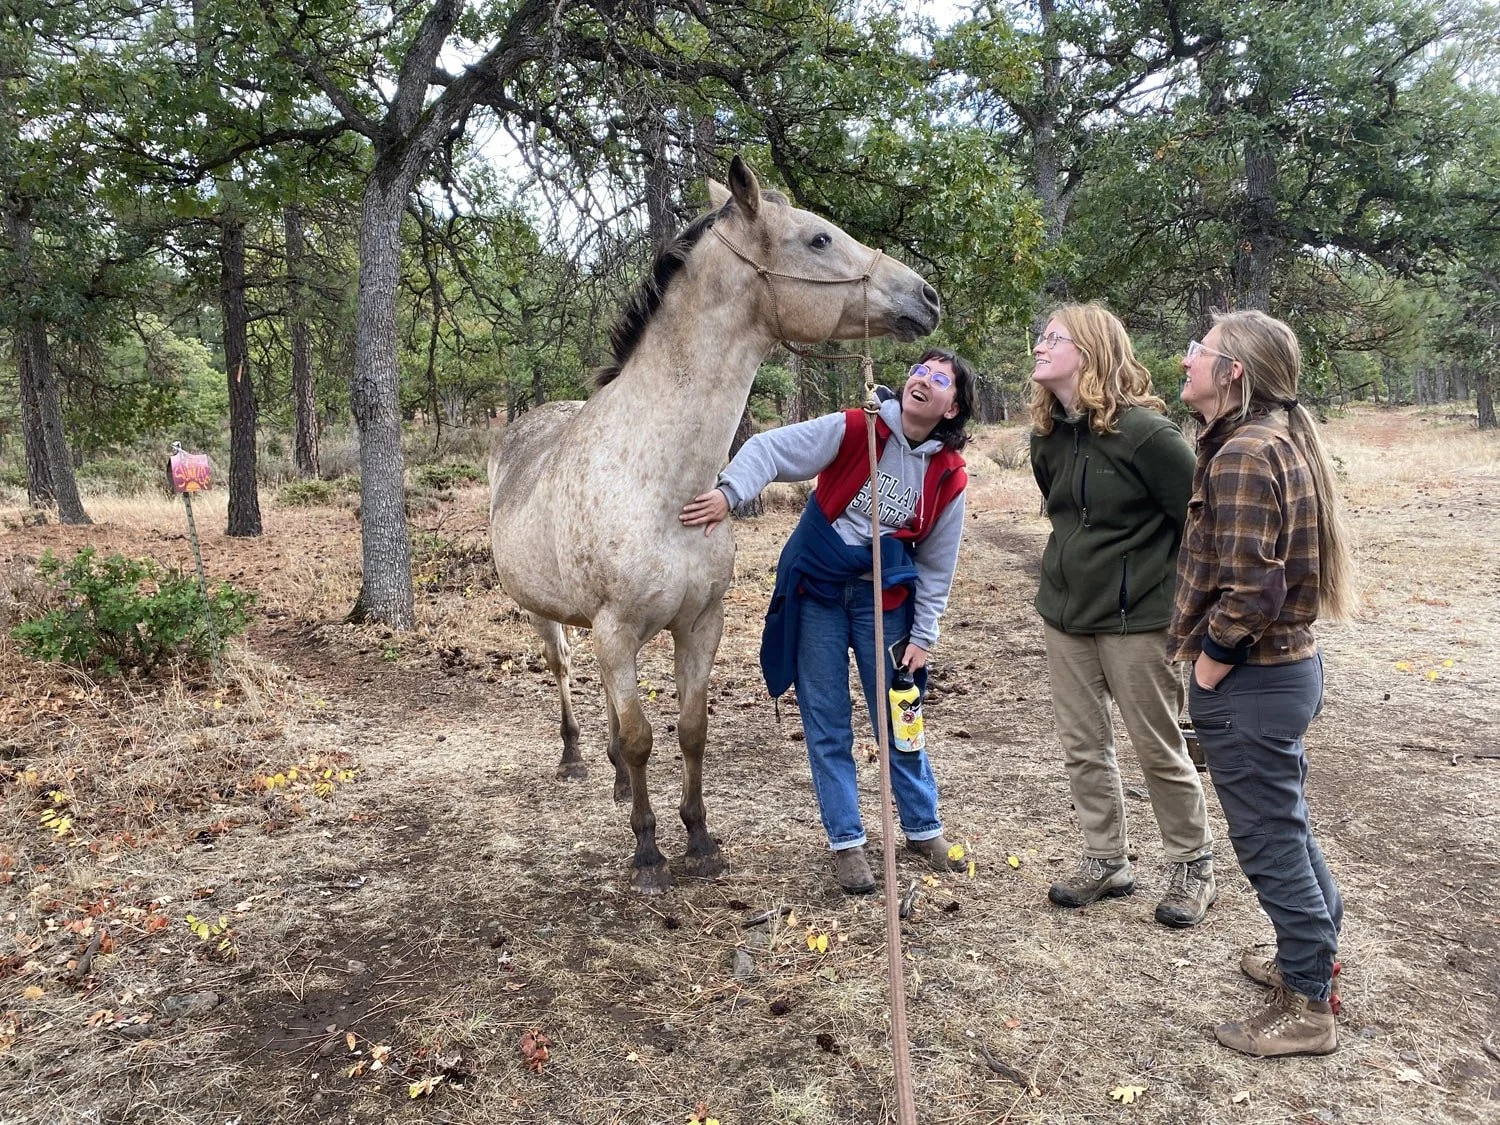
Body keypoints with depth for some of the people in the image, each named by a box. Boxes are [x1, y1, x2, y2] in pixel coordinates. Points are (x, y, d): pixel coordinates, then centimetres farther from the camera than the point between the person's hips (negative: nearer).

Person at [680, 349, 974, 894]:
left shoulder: (949, 477, -6)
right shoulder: (854, 431, -13)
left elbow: (936, 568, 2)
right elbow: (770, 448, -19)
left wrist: (923, 637, 1)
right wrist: (729, 492, -37)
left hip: (884, 599, 2)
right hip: (815, 592, -1)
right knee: (827, 725, 3)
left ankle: (924, 829, 30)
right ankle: (846, 842, 16)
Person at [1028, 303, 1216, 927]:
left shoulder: (1143, 431, -19)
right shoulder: (1048, 435, 3)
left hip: (1137, 619, -7)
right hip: (1065, 613, 7)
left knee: (1160, 751, 8)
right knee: (1083, 747, 13)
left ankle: (1194, 867, 28)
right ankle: (1106, 860, 30)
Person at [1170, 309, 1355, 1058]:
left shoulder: (1241, 454, -23)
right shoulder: (1280, 440, 9)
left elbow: (1250, 590, -28)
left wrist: (1209, 663, -14)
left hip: (1250, 681, -10)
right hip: (1286, 662, 10)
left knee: (1269, 838, 5)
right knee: (1283, 824, 24)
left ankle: (1307, 1008, 22)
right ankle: (1311, 958, 42)